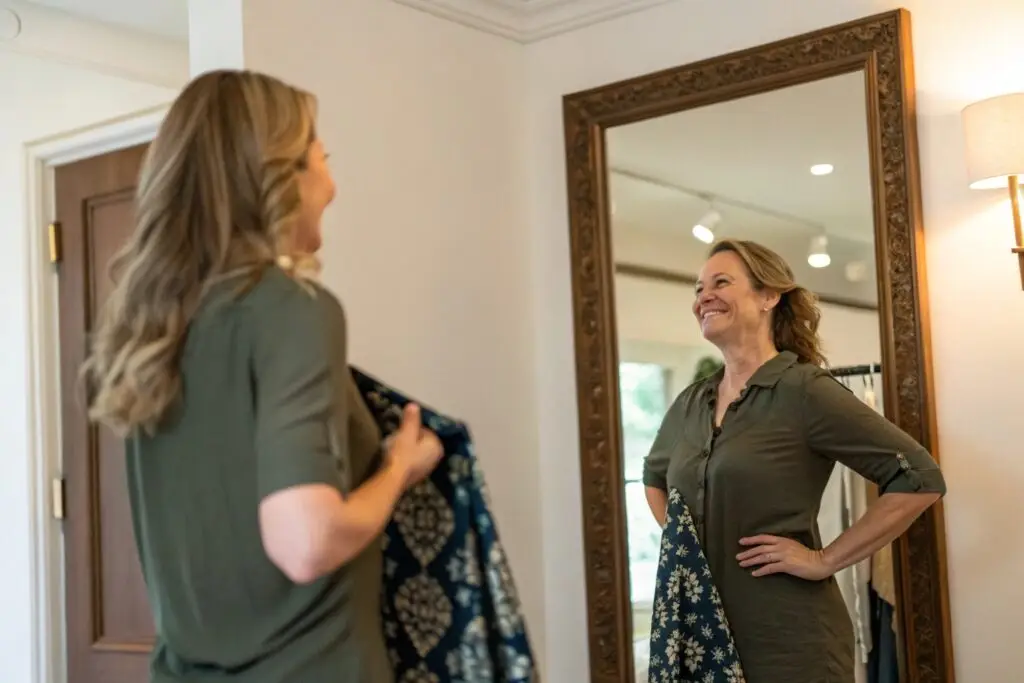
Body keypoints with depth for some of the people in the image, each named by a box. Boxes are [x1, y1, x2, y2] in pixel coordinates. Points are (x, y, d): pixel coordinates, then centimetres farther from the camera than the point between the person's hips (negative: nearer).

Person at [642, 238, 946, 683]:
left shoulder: (804, 391, -11)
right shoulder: (690, 404, 8)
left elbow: (920, 479, -15)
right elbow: (654, 477, 28)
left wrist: (825, 560, -14)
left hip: (789, 642, -6)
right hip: (702, 634, 6)